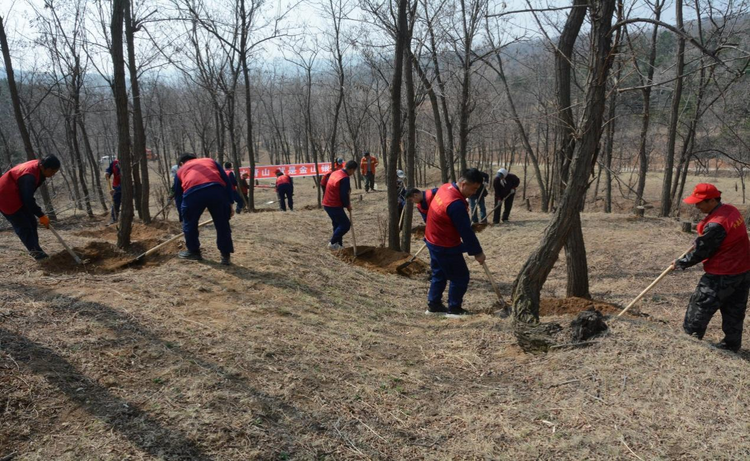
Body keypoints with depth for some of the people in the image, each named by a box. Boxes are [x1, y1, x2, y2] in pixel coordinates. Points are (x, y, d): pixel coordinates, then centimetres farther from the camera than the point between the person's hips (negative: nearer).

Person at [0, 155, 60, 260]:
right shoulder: (29, 176, -33)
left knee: (31, 221, 8)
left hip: (17, 195, 9)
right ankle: (35, 251, -6)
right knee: (23, 226, -9)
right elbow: (28, 199, -32)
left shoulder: (38, 168, -3)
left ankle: (35, 249, 14)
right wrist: (41, 215, -25)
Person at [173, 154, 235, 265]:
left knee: (189, 223, 24)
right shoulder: (210, 161, 35)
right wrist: (229, 202, 19)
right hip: (217, 191, 1)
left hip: (193, 193, -1)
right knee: (222, 224, 17)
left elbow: (178, 196, 34)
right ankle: (225, 256, 20)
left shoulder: (181, 170, 35)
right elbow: (227, 181, 21)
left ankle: (193, 251, 36)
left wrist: (183, 218, 41)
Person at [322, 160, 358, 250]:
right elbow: (344, 195, -19)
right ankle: (332, 243, -2)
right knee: (346, 225, -2)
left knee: (337, 224, 19)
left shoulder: (335, 173, 11)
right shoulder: (345, 178, -19)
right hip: (334, 206, -10)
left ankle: (339, 245, 24)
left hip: (327, 204, 10)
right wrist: (348, 205, -2)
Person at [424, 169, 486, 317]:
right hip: (446, 247, -9)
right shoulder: (456, 204, -30)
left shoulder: (446, 187, -1)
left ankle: (433, 305, 29)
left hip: (434, 241, 9)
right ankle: (454, 309, 17)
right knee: (460, 277, 6)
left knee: (439, 274, 21)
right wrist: (477, 252, -12)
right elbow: (466, 231, -23)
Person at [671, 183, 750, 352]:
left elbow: (700, 252, -17)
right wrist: (703, 237, 7)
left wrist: (679, 263, -3)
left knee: (699, 308, 4)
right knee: (734, 312, 18)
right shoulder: (731, 209, 2)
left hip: (722, 276, -9)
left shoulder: (715, 225, -26)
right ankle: (731, 345, 30)